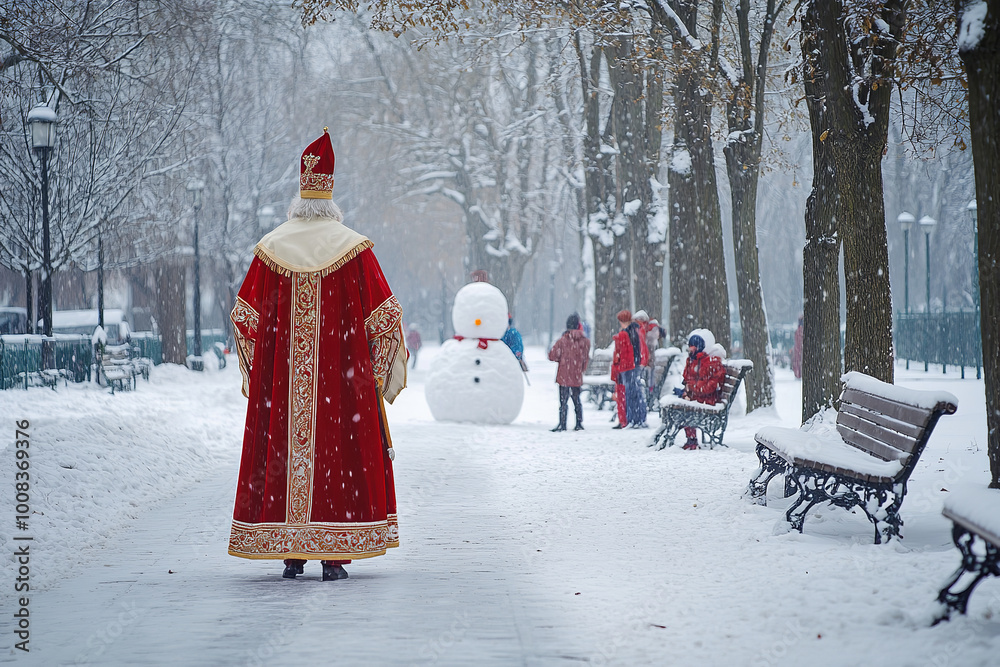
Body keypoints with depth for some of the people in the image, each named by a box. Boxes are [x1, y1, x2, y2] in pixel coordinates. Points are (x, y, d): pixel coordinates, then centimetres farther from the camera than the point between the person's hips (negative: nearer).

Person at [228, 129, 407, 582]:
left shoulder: (270, 248, 3)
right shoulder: (353, 249, -2)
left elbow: (245, 316, 6)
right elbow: (383, 315, -2)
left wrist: (257, 373, 16)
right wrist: (372, 373, 8)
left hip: (280, 381, 1)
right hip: (341, 380, -1)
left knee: (283, 457, 6)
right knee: (339, 454, 3)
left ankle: (290, 555, 4)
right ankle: (334, 556, -1)